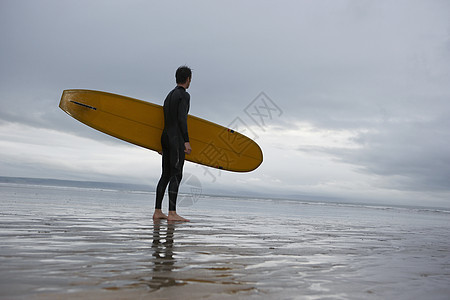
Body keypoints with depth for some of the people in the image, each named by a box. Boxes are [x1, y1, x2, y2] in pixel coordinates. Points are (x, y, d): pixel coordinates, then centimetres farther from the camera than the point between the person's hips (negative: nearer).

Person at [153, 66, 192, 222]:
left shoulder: (169, 95, 21)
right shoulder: (184, 95, -6)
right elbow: (182, 119, -18)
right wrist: (186, 142, -21)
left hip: (165, 137, 9)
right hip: (176, 139, -9)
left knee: (166, 175, 8)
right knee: (176, 175, -10)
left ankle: (157, 212, 9)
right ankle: (172, 213, -12)